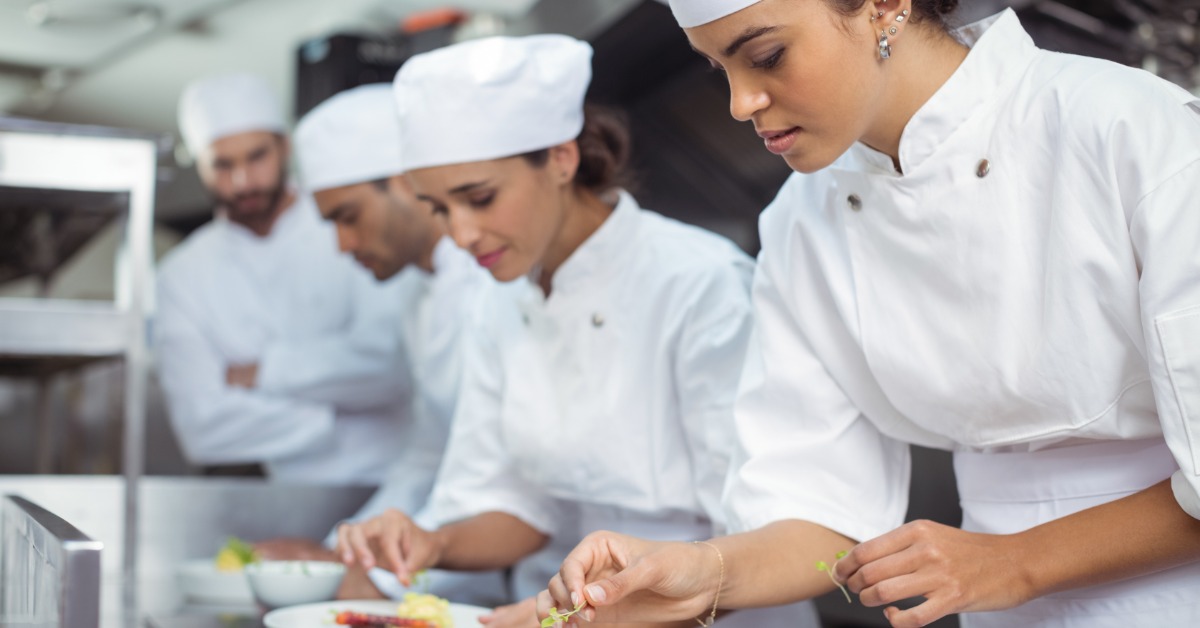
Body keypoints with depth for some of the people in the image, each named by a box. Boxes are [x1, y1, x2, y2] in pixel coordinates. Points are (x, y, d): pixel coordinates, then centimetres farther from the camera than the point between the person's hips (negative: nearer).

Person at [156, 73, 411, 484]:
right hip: (296, 494, 2)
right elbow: (202, 427, -1)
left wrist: (264, 371, -3)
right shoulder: (182, 276, 9)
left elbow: (389, 362, -9)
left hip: (392, 478, -2)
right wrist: (334, 421, -3)